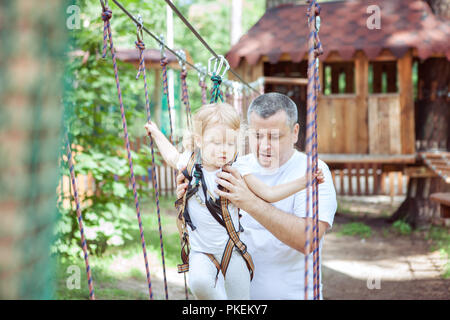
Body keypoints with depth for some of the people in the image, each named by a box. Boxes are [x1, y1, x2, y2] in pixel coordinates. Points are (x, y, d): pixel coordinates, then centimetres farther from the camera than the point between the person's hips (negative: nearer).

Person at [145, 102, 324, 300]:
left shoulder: (237, 170, -7)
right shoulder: (189, 164, -2)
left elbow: (268, 194, -4)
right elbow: (172, 157, 22)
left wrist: (303, 181, -13)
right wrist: (156, 133, 32)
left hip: (232, 249, 0)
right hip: (201, 251, 0)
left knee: (239, 296, -1)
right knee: (199, 283, -30)